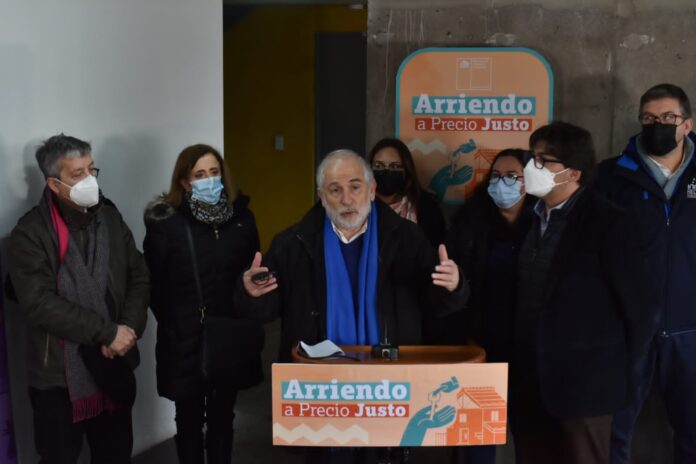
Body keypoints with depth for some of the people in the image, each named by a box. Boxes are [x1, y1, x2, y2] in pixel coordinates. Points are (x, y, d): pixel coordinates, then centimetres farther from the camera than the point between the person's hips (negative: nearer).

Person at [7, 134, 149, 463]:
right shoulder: (31, 232, -11)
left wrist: (128, 329, -12)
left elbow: (139, 278, 5)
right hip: (59, 375, -4)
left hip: (114, 367, 4)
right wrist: (107, 332, -21)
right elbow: (40, 303, -19)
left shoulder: (110, 218, 5)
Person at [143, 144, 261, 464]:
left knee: (222, 416, 18)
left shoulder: (241, 216, -1)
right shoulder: (166, 222, -11)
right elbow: (152, 282, -5)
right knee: (189, 419, 13)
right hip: (184, 339, -3)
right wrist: (172, 321, 0)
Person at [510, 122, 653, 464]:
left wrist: (622, 370, -3)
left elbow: (634, 300, -8)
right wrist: (516, 363, 7)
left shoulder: (607, 221, -9)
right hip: (530, 379, 6)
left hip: (583, 381, -5)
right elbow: (526, 297, 10)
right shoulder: (529, 218, 8)